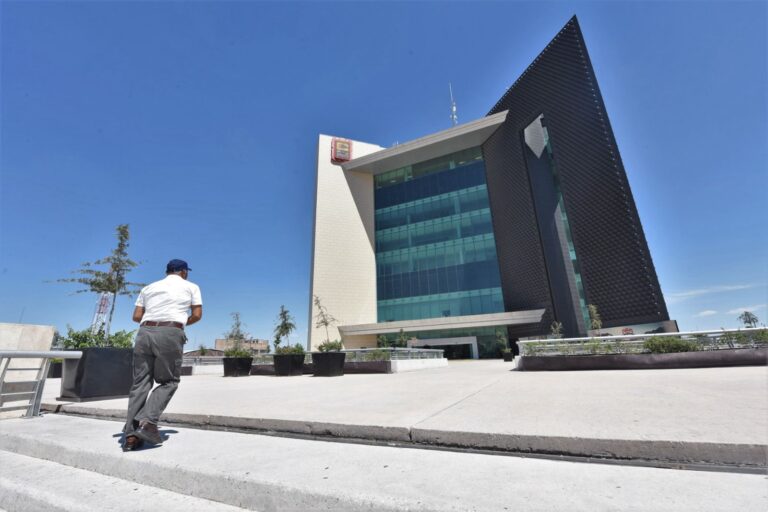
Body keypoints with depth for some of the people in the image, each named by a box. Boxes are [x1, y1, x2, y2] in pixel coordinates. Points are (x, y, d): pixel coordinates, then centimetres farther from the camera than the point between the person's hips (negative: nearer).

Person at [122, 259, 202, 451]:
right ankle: (148, 421, -10)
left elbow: (136, 316, 17)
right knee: (168, 382, 8)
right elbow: (197, 315, 9)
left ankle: (130, 434, 2)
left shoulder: (149, 287, 24)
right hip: (170, 334, -4)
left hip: (145, 332, 4)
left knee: (140, 383, 7)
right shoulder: (191, 286, 15)